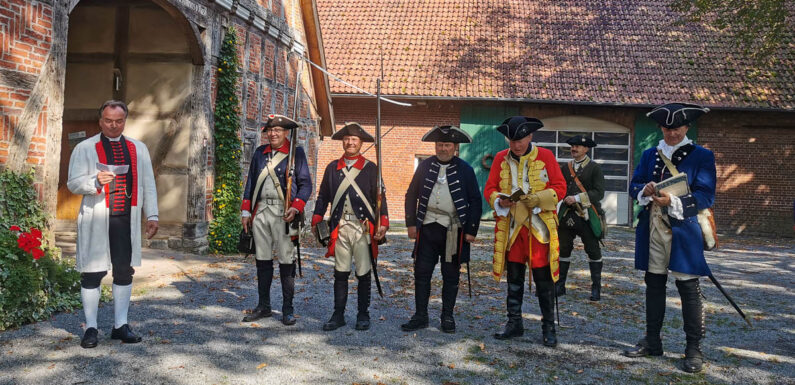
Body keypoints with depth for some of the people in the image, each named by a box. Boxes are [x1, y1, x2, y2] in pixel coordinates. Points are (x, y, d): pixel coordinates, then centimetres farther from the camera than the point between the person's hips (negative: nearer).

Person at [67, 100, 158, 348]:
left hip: (127, 220, 3)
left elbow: (148, 184, 14)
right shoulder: (84, 149, 4)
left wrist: (152, 215, 7)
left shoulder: (138, 149, 14)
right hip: (96, 221, -3)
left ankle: (120, 325, 19)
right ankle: (91, 328, 12)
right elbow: (73, 183, -1)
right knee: (92, 273, 0)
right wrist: (96, 181, -21)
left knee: (124, 272, 7)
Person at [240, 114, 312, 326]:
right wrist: (246, 211, 13)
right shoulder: (259, 153, 15)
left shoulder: (296, 153, 2)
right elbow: (251, 182, 19)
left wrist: (295, 208, -15)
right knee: (262, 260, 9)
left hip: (283, 213, -4)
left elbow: (305, 184, -1)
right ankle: (263, 306, 20)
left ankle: (287, 309, 7)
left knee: (286, 261, -2)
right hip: (261, 211, 5)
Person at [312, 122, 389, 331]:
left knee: (363, 274, 4)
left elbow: (380, 197, 2)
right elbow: (323, 196, 16)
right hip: (340, 227, 2)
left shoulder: (370, 168, 4)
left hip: (363, 227, -2)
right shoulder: (332, 167, 12)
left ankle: (363, 316, 16)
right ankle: (338, 315, 14)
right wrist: (316, 221, 8)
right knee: (340, 273, 5)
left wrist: (383, 224, -9)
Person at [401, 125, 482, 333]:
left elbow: (475, 202, 2)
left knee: (451, 275, 6)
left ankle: (447, 317, 19)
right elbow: (411, 195, 11)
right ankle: (420, 316, 14)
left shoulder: (465, 169, 1)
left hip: (454, 230, -2)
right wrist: (411, 223, 4)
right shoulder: (425, 166, 7)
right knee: (422, 272, 3)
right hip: (427, 228, 2)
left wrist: (471, 230, -4)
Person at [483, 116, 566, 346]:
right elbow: (489, 189, 8)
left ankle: (548, 328, 11)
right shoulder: (500, 159, 7)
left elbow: (560, 187, -2)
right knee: (514, 277, 11)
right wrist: (500, 201, -13)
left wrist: (538, 199, -18)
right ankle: (514, 324, 23)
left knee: (543, 278, 0)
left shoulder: (545, 156, -1)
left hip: (539, 226, -3)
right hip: (511, 226, 3)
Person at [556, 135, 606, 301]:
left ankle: (596, 287, 11)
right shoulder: (565, 168, 14)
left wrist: (577, 198, -17)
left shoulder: (595, 168, 0)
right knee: (563, 249, 4)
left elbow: (599, 192, -9)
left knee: (593, 251, 2)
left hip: (587, 216, -4)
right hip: (567, 215, 4)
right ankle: (560, 285, 12)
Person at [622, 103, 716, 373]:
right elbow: (634, 186, 12)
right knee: (654, 284, 12)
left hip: (683, 231, -4)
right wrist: (645, 190, -11)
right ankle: (652, 342, 23)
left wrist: (674, 202, -22)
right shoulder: (649, 155, 13)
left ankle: (694, 349, 8)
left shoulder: (701, 156, 0)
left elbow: (705, 196, -8)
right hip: (652, 230, 5)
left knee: (689, 288, -2)